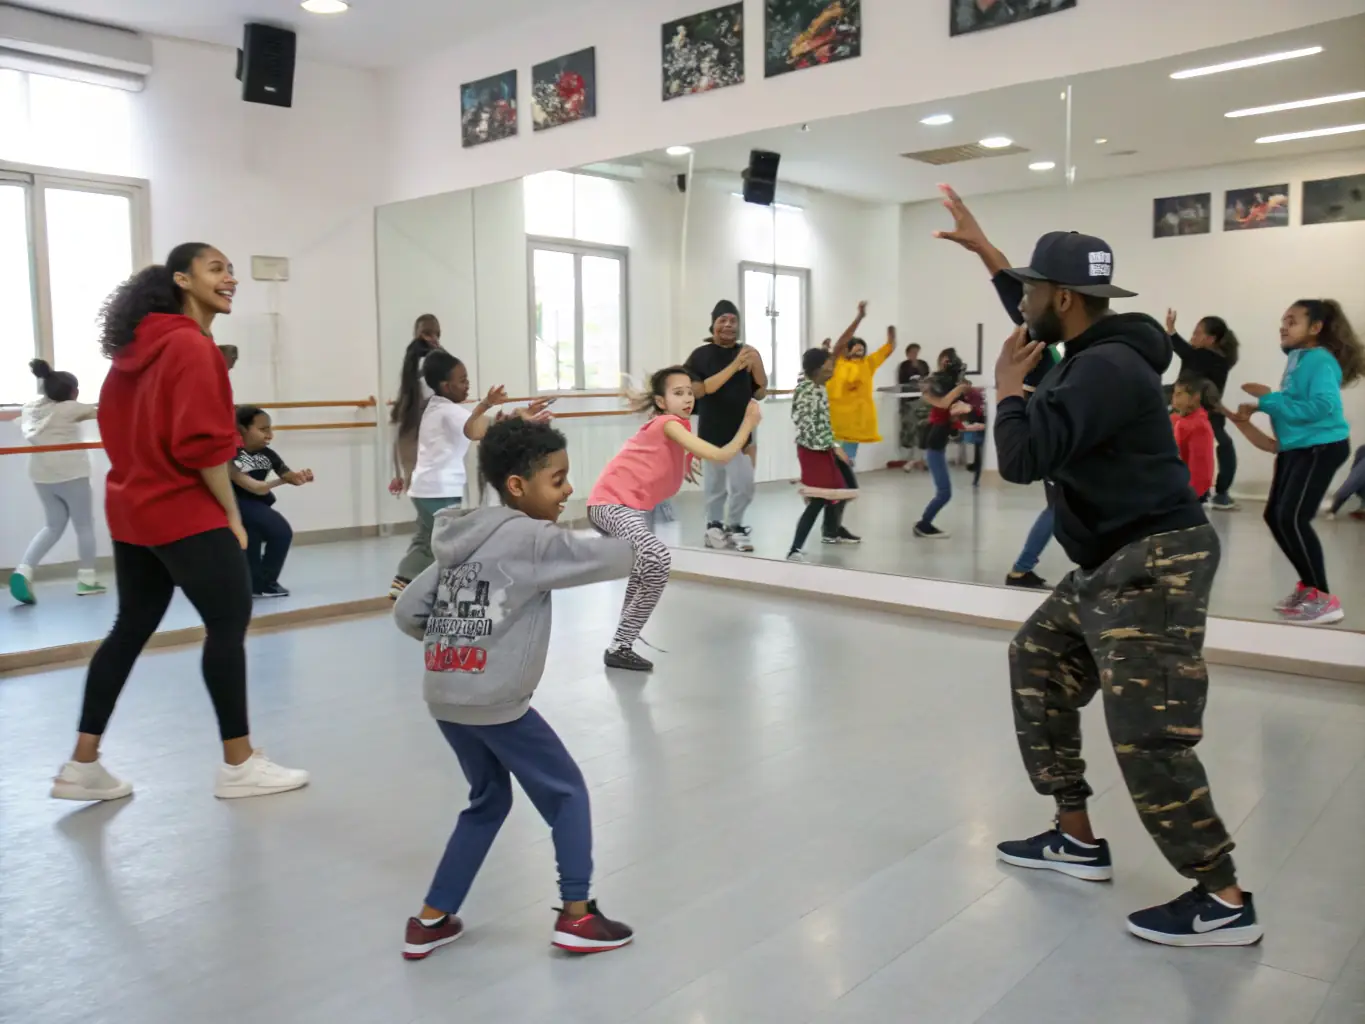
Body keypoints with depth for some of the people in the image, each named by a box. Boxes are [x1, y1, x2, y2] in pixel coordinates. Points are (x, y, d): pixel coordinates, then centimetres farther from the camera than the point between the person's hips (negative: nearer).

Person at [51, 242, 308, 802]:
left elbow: (117, 423, 19)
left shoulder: (137, 345, 14)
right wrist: (232, 512, -13)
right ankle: (239, 765, 7)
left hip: (134, 511, 10)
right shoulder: (193, 346, -15)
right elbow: (204, 443, -21)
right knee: (229, 624, -1)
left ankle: (81, 766, 19)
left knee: (130, 629, 14)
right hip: (187, 513, -10)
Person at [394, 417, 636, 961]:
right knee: (567, 794, 11)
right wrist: (629, 538, 11)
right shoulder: (530, 539, -10)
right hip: (496, 702, -8)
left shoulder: (461, 540, 12)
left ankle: (431, 920, 27)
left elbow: (406, 612, 12)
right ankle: (576, 916, 17)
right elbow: (615, 557, -11)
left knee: (488, 800, 24)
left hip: (444, 697, 8)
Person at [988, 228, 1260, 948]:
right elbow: (1035, 315, 32)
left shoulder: (1107, 368, -22)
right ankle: (1077, 839, 27)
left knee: (1147, 737, -11)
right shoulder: (1091, 358, 11)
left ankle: (1223, 901, 5)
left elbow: (1022, 458, -30)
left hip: (1154, 565, -11)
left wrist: (1008, 386, -12)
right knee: (1037, 665, 18)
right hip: (1111, 564, 11)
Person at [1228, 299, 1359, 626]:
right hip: (1294, 448, 10)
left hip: (1321, 447, -10)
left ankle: (1324, 598, -8)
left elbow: (1323, 406, -28)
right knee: (1275, 516, 11)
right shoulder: (1297, 358, 12)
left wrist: (1269, 399, -22)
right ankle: (1308, 586, 25)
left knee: (1292, 518, -17)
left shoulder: (1321, 360, -16)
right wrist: (1263, 407, -1)